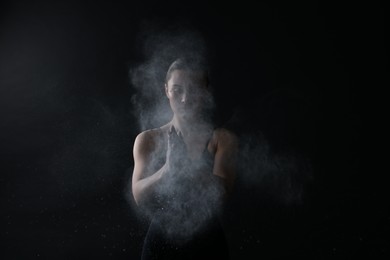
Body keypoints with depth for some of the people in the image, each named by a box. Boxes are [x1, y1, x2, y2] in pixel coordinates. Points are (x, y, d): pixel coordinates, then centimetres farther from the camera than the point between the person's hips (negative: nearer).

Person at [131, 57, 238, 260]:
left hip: (208, 244, 0)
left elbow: (221, 193, -16)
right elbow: (140, 197, -11)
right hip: (160, 243, 1)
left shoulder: (223, 139, -5)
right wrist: (168, 168, -29)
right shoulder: (148, 139, -2)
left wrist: (185, 165, -31)